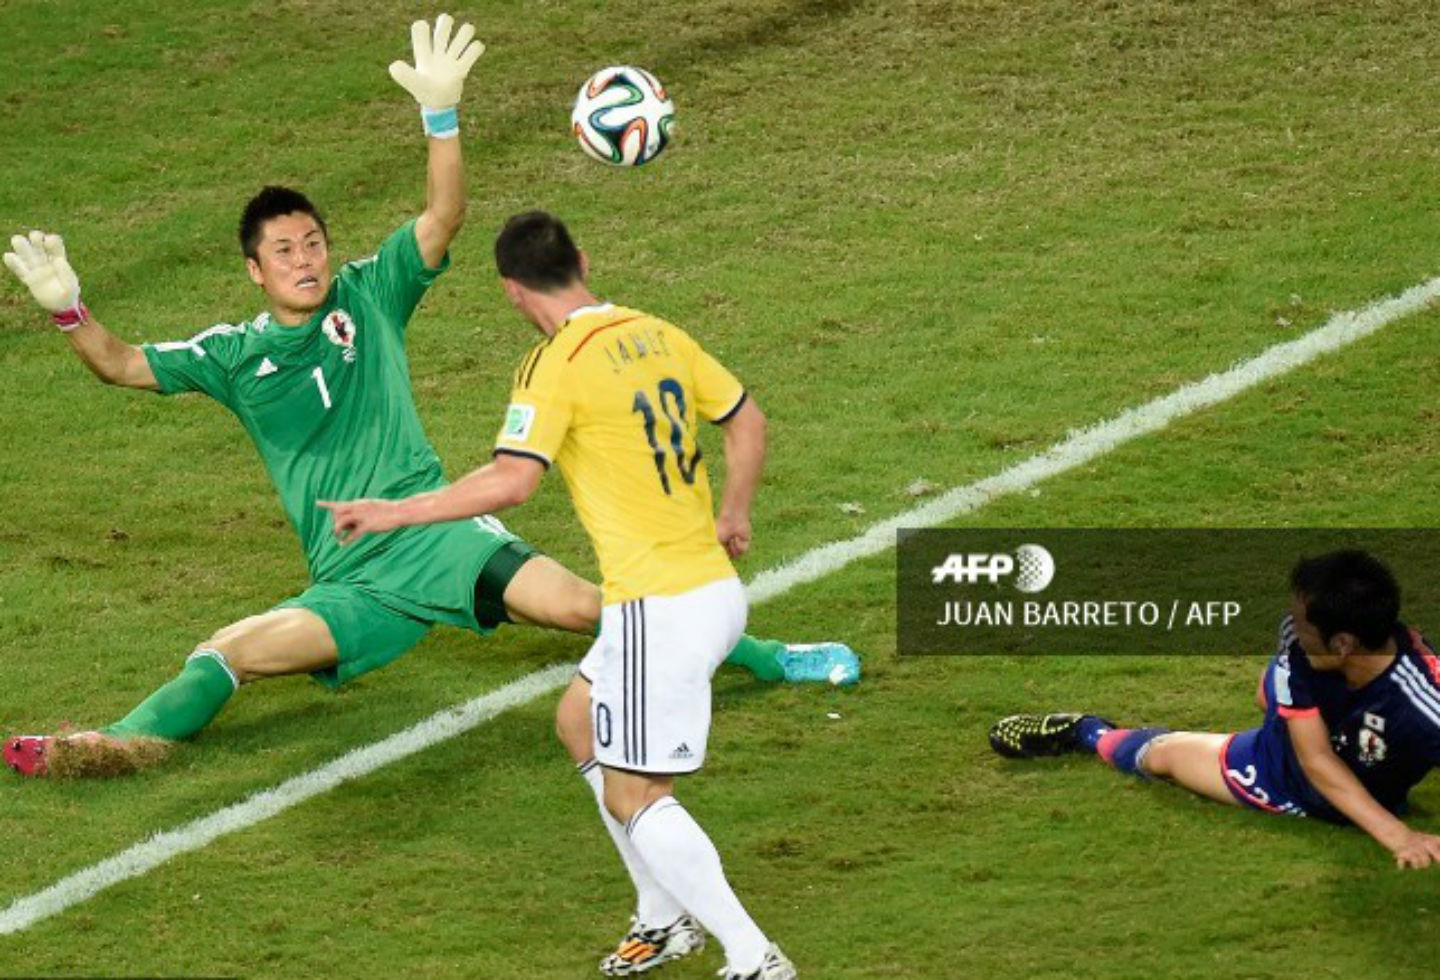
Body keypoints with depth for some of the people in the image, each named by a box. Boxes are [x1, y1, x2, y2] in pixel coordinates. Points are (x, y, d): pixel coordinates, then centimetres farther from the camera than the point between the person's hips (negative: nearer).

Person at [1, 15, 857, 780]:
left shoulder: (369, 297, 5)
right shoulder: (236, 355, 8)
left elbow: (445, 216, -7)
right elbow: (124, 367, 3)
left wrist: (441, 115, -22)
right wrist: (69, 309, -16)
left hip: (433, 532, -2)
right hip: (351, 586, 2)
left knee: (577, 605, -16)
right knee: (232, 650, -20)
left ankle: (763, 659, -6)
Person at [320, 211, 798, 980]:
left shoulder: (557, 364, -14)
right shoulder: (655, 335, 9)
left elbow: (510, 482, -24)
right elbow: (746, 420, 18)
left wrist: (390, 513, -17)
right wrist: (731, 518, 33)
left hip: (659, 606, -9)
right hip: (714, 589, 9)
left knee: (634, 797, -1)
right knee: (581, 721, 25)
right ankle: (666, 918, 28)